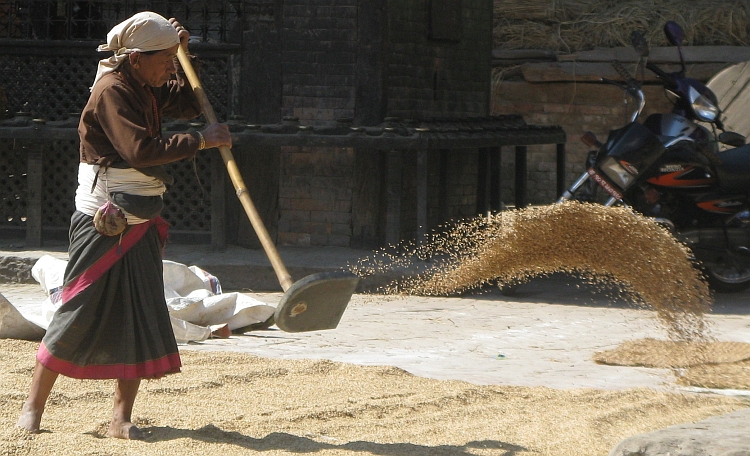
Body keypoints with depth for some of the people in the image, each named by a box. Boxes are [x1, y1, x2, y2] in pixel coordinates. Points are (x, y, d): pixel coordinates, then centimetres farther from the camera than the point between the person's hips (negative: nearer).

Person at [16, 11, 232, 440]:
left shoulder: (147, 88, 10)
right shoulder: (111, 90, -17)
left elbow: (189, 105, 21)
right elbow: (141, 149, -27)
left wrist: (182, 58, 7)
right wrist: (202, 140, -22)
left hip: (141, 223, 8)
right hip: (103, 223, -8)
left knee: (142, 319, 3)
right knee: (80, 314, -4)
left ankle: (122, 417, 6)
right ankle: (34, 406, 6)